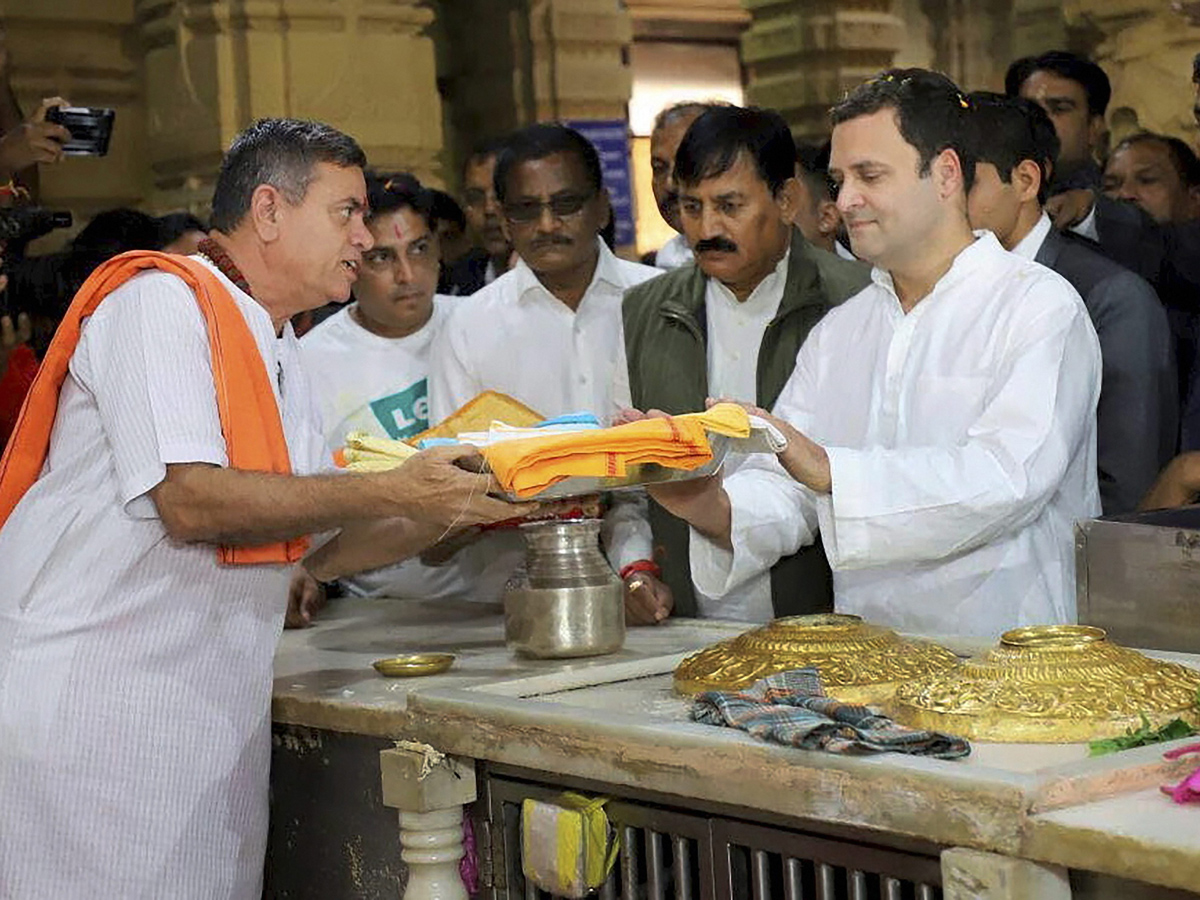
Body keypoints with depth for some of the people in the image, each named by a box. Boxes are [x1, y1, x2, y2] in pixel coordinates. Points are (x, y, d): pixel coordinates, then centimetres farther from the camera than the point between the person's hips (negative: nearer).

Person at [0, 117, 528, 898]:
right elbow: (192, 503, -20)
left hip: (210, 710, 9)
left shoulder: (279, 356, 19)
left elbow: (319, 538, 19)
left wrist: (457, 507, 6)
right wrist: (394, 492, -16)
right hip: (90, 706, -8)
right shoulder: (160, 301, -9)